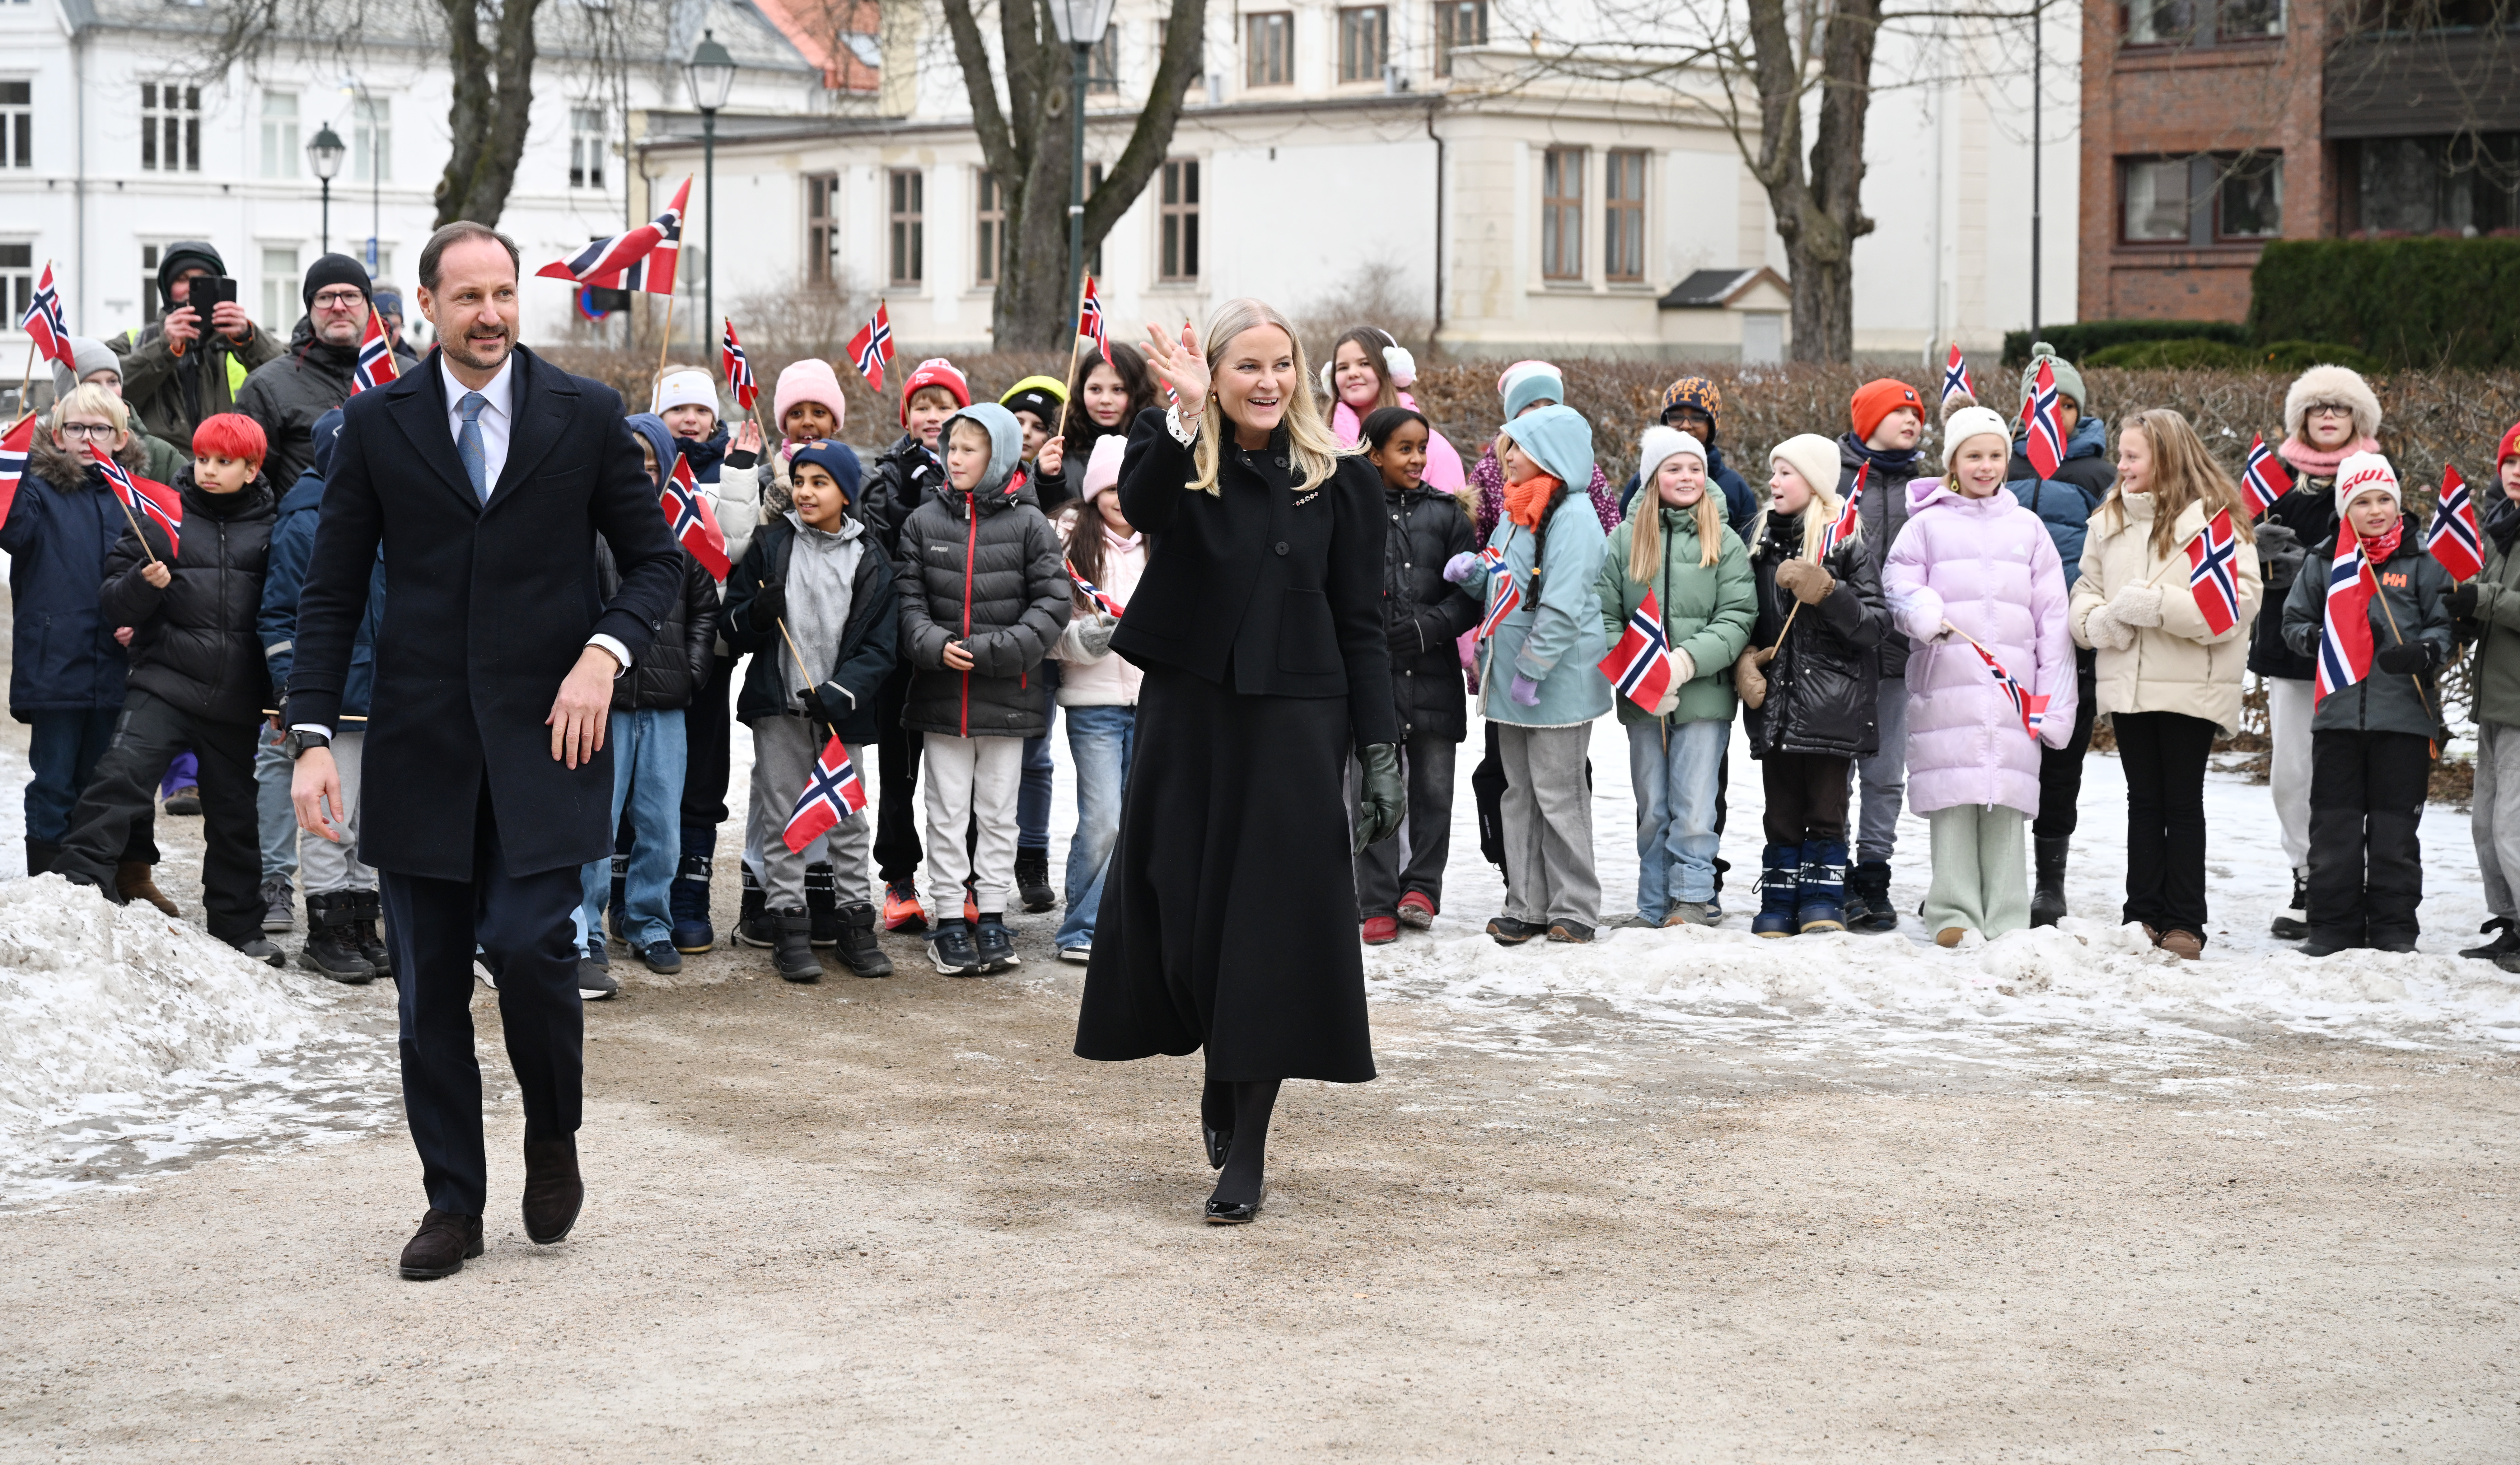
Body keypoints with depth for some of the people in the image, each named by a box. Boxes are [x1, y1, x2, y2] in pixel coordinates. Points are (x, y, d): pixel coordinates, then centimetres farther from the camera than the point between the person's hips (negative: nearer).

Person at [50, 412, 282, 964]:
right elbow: (114, 605, 3)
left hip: (236, 697, 2)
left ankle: (238, 925, 24)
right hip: (164, 685, -2)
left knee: (235, 814, 11)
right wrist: (144, 583, -19)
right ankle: (77, 887, -17)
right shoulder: (162, 517, 2)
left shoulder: (269, 530, 5)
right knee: (120, 775, -21)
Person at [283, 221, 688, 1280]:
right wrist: (313, 735, -4)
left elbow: (657, 561, 8)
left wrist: (605, 652, -10)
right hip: (422, 743, 2)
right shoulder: (376, 424, 4)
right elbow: (332, 592, 5)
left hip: (544, 732, -1)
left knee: (528, 946, -14)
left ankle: (553, 1139, 14)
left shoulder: (587, 416, 3)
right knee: (430, 988, 4)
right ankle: (452, 1204, 16)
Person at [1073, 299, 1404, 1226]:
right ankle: (1222, 1072, 35)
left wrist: (1380, 752, -3)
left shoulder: (1338, 482, 2)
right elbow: (1140, 506, -24)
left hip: (1292, 726, -1)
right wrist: (1185, 419, -39)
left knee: (1270, 928, -2)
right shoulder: (1176, 455, 1)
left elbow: (1361, 627, 3)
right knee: (1183, 914, 6)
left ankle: (1247, 1151, 3)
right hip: (1187, 717, 1)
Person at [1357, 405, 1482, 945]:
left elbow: (1470, 592, 6)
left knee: (1433, 787, 5)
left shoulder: (1446, 513, 9)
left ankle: (1422, 885, 18)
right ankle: (1377, 905, 4)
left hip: (1433, 673, 2)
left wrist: (1431, 625, -9)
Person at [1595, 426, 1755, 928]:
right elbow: (1605, 615, 4)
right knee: (1652, 811, 8)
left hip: (1704, 695, -2)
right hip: (1642, 699, 2)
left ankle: (1693, 897, 0)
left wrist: (1686, 661, -17)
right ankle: (1655, 909, 15)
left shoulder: (1724, 541, 2)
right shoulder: (1626, 538, 6)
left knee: (1694, 807, -7)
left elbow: (1738, 618, -5)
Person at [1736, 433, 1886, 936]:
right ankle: (1779, 906, 12)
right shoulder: (1762, 538, 12)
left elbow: (1875, 625, -8)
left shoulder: (1848, 540, -3)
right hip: (1776, 698, 4)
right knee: (1782, 813, 6)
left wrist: (1827, 594, -23)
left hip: (1831, 701, -4)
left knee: (1826, 811, -1)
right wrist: (1744, 661, 2)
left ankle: (1823, 906, 6)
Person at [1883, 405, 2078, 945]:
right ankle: (1954, 915, 4)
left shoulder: (2027, 528, 13)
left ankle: (2007, 922, 4)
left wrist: (2056, 698, 5)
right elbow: (1898, 582, 3)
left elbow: (2052, 618, 11)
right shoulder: (1927, 525, 9)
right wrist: (1925, 613, -20)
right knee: (1952, 799, -3)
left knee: (2005, 803, 0)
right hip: (1944, 684, -1)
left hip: (2013, 689, 1)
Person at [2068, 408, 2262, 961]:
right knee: (2143, 801, 10)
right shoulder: (2109, 521, 11)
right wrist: (2099, 621, -8)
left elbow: (2236, 602, -15)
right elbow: (2085, 591, 15)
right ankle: (2142, 916, 16)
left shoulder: (2214, 519, -8)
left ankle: (2184, 922, 9)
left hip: (2190, 687, -5)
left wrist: (2158, 605, -22)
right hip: (2127, 683, 5)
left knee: (2183, 803, 3)